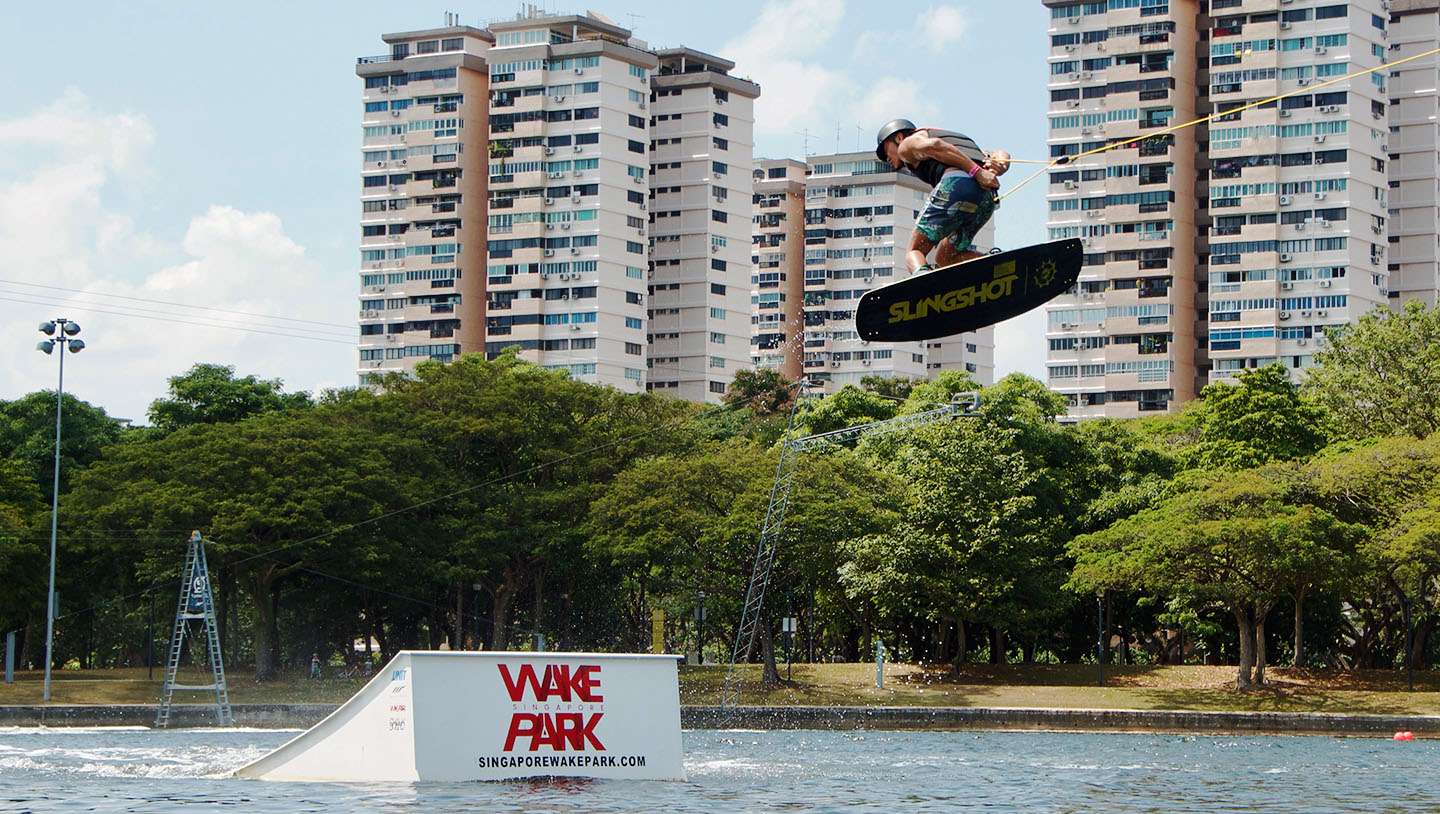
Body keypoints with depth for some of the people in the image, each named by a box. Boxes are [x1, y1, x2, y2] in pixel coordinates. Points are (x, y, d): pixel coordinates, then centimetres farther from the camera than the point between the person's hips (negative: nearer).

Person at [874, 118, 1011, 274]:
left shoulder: (907, 145, 19)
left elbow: (934, 145, -5)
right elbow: (1002, 156, 28)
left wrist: (977, 172, -11)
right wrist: (998, 167, 4)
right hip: (989, 198, 7)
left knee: (914, 251, 2)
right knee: (945, 258, 18)